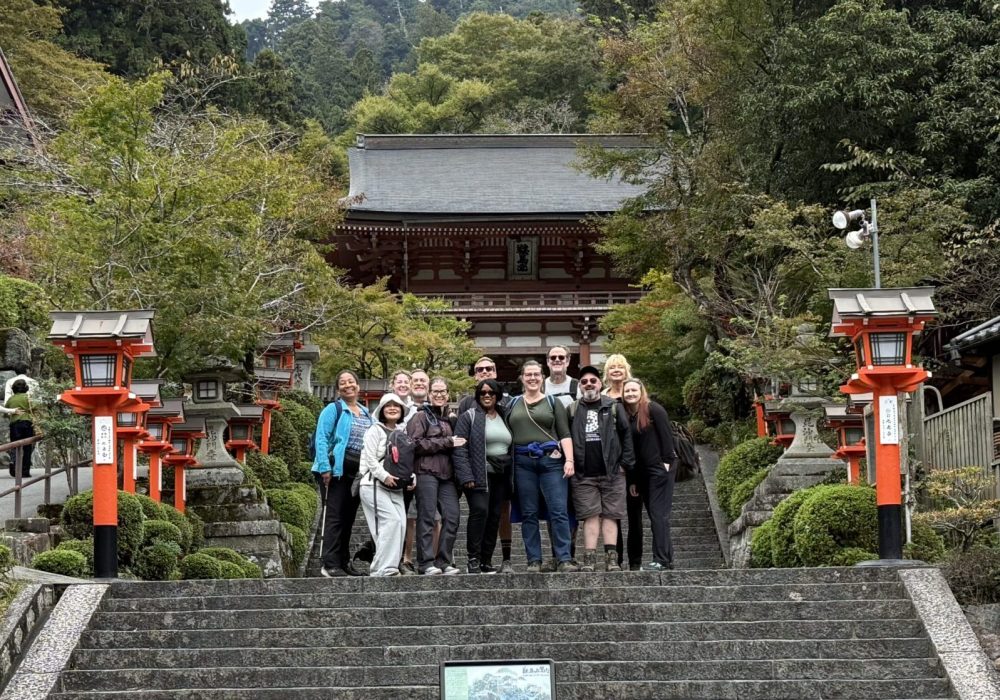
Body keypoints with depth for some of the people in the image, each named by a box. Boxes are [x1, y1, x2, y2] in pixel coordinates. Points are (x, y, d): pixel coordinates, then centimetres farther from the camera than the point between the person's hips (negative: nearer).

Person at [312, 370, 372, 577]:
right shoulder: (333, 409, -1)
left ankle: (344, 562, 16)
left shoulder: (366, 414, 18)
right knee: (335, 517, -9)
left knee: (348, 518, 10)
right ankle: (330, 565, -10)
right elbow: (322, 439, -9)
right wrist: (324, 467, -19)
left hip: (358, 472, 6)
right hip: (337, 470, -6)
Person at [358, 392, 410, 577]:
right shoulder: (375, 431, -1)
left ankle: (388, 567, 2)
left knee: (400, 524, -4)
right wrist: (384, 476, -18)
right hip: (374, 485, -7)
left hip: (395, 488, 7)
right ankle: (383, 569, -19)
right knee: (392, 520, -20)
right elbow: (370, 459, -9)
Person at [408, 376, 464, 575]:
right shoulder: (421, 417, 3)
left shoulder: (449, 418, 22)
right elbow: (415, 444, -10)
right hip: (426, 472, -6)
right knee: (426, 518, -6)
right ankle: (426, 563, -5)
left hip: (446, 474, 6)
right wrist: (447, 443, -10)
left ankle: (443, 561, 4)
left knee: (452, 517, -3)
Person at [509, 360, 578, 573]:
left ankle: (564, 560, -12)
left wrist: (569, 460, -8)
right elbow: (505, 434, 13)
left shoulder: (553, 402, 10)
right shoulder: (512, 404, 15)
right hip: (523, 462, 2)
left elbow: (564, 434, 4)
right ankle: (534, 560, 5)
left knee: (559, 511, -9)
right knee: (529, 514, 2)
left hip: (551, 460, -2)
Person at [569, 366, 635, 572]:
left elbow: (626, 436, 7)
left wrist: (625, 464, 0)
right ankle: (589, 559, -7)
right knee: (590, 516, -4)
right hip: (584, 475, 0)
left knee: (610, 515, -1)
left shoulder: (614, 408, 9)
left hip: (612, 472, 0)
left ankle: (612, 558, -3)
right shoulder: (572, 410, 12)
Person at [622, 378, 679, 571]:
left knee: (658, 514, -9)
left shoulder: (653, 409, -7)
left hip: (660, 468, -7)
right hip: (643, 472, 7)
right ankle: (667, 558, 13)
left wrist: (667, 461, -15)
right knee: (655, 514, 8)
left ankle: (661, 560, -9)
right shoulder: (628, 417, 11)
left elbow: (666, 434, -10)